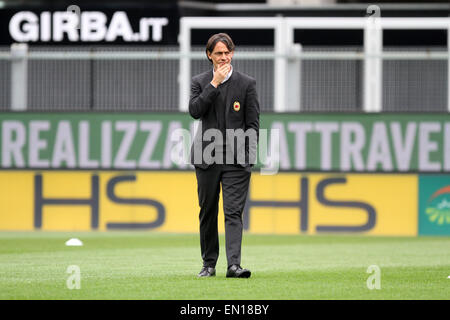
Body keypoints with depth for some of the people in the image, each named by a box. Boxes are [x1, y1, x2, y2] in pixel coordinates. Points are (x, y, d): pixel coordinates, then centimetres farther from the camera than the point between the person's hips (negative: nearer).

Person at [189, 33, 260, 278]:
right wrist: (214, 84, -13)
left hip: (236, 159, -2)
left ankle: (234, 265, -19)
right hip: (207, 157, 2)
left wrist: (248, 156, -5)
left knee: (233, 212, -11)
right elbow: (194, 111, -10)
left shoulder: (247, 84, 4)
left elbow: (253, 124, 4)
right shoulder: (200, 82, 8)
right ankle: (209, 264, 19)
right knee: (207, 213, 9)